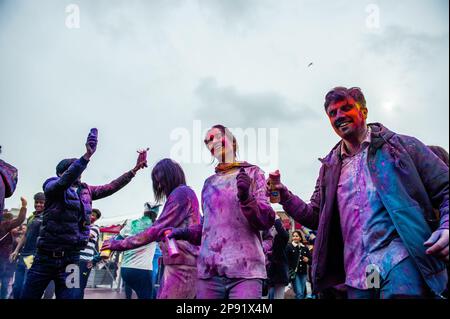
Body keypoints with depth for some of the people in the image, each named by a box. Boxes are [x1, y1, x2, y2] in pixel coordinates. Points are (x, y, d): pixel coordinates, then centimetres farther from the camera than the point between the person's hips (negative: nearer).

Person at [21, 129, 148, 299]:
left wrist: (135, 169, -4)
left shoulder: (85, 191, 11)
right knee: (27, 296, 4)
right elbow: (64, 182, -25)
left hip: (70, 258, 4)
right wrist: (87, 155, -38)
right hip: (45, 257, -3)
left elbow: (111, 187, 6)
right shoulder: (52, 186, -4)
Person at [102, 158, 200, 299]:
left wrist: (119, 244, -8)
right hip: (181, 264, 10)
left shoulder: (180, 193, -9)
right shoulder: (185, 193, 22)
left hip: (181, 265, -10)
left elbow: (158, 229, -14)